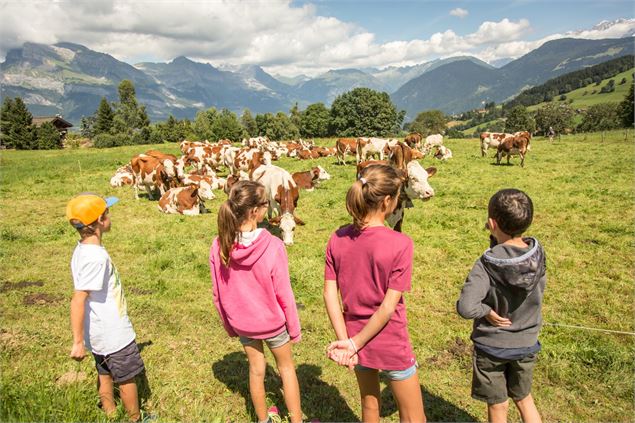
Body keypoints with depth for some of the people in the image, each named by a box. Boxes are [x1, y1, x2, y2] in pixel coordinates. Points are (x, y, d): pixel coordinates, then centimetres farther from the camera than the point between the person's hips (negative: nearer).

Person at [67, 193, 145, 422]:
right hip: (114, 334, -8)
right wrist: (78, 342, -24)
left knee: (105, 375, 23)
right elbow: (78, 300, -30)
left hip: (99, 332, 8)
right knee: (127, 378, 13)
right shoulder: (96, 257, -29)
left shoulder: (83, 249, -1)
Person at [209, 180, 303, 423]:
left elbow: (218, 294, -5)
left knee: (256, 369, 25)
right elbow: (283, 294, -19)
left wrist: (229, 324, 11)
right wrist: (294, 328, -3)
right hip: (272, 321, -3)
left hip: (242, 322, 3)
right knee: (286, 367, 21)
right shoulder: (273, 246, -29)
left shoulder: (219, 246, -17)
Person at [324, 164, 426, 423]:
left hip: (356, 338, 5)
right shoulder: (400, 244, -22)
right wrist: (354, 344, -15)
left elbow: (330, 294, -10)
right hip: (390, 344, -4)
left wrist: (345, 340, -10)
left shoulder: (338, 239, -9)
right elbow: (388, 307, -22)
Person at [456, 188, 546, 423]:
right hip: (526, 343, 4)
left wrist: (486, 311, -16)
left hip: (492, 346, -4)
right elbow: (540, 287, 1)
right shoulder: (538, 253, -17)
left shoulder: (487, 265, -29)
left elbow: (465, 308, -38)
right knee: (524, 398, 28)